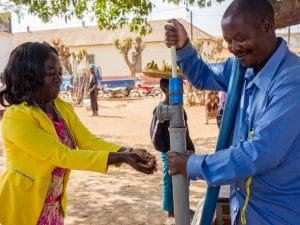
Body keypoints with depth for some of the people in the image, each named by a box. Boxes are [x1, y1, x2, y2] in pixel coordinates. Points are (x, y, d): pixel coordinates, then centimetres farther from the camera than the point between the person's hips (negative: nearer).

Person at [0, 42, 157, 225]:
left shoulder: (64, 108, 1)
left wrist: (128, 152, -25)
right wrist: (120, 158, -31)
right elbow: (61, 155, -26)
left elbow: (89, 141, -8)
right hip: (22, 210, -6)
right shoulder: (16, 117, -22)